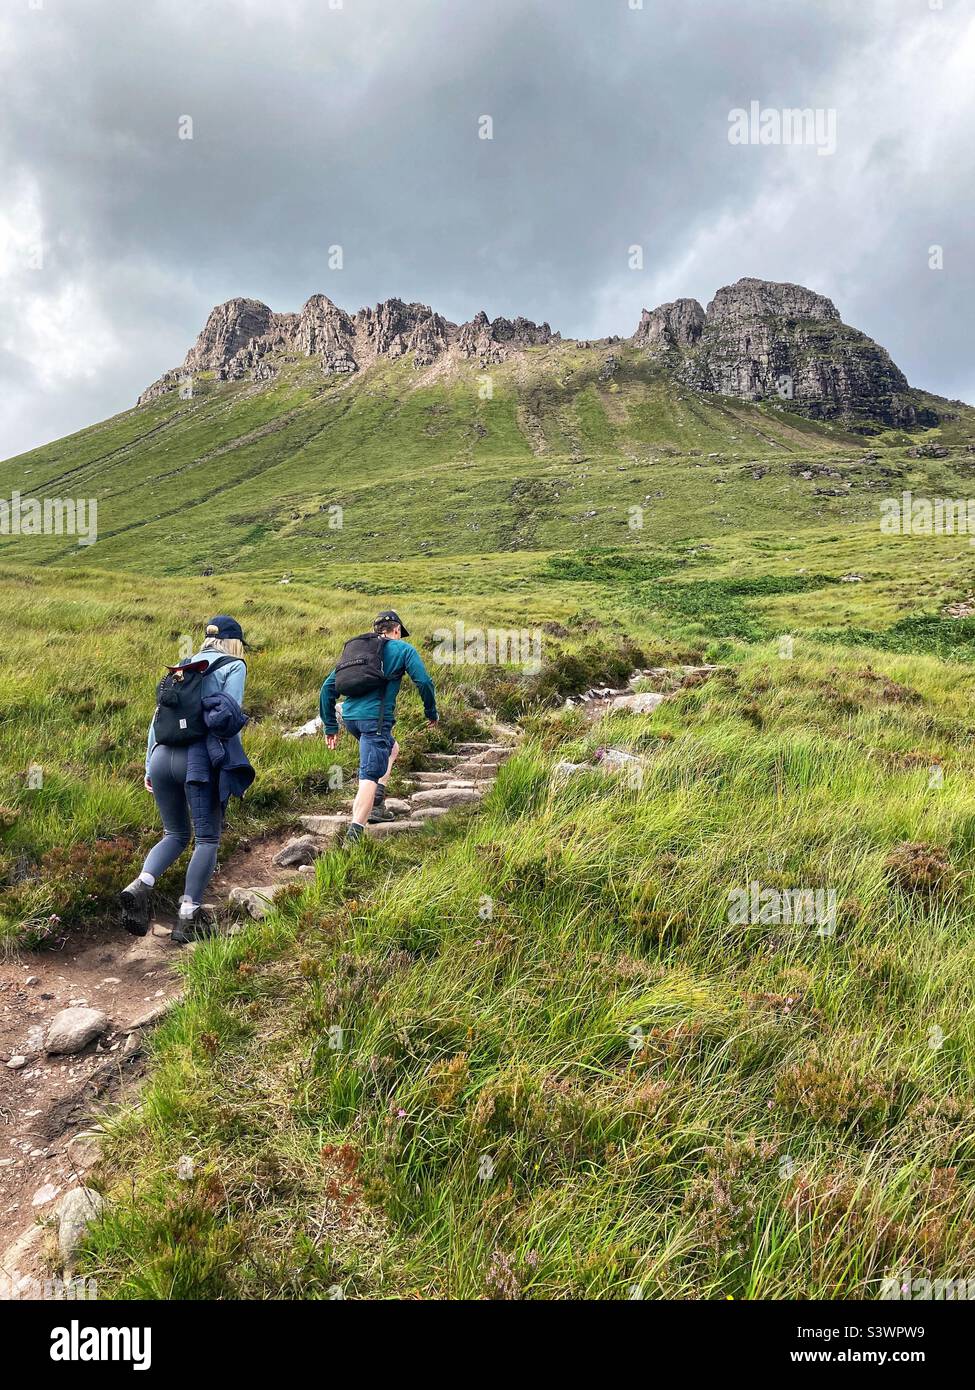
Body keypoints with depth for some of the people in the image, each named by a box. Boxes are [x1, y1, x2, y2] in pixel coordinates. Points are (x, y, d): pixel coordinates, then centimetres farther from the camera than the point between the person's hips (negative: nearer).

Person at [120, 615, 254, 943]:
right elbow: (229, 720, -4)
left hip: (162, 756, 6)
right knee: (207, 838, 5)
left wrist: (149, 768, 20)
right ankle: (188, 917, 3)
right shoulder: (234, 667, 7)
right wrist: (233, 767, 0)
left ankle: (140, 885, -6)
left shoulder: (182, 667, 22)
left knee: (175, 835, 18)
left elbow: (157, 718, 18)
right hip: (199, 758, -5)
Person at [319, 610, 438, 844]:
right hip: (375, 718, -7)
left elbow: (328, 686, 18)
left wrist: (330, 726, 21)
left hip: (349, 716, 7)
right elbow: (424, 682, -3)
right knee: (369, 776, -10)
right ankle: (354, 834, -23)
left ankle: (377, 805, 21)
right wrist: (431, 713, 12)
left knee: (392, 748, 29)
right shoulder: (402, 649, 8)